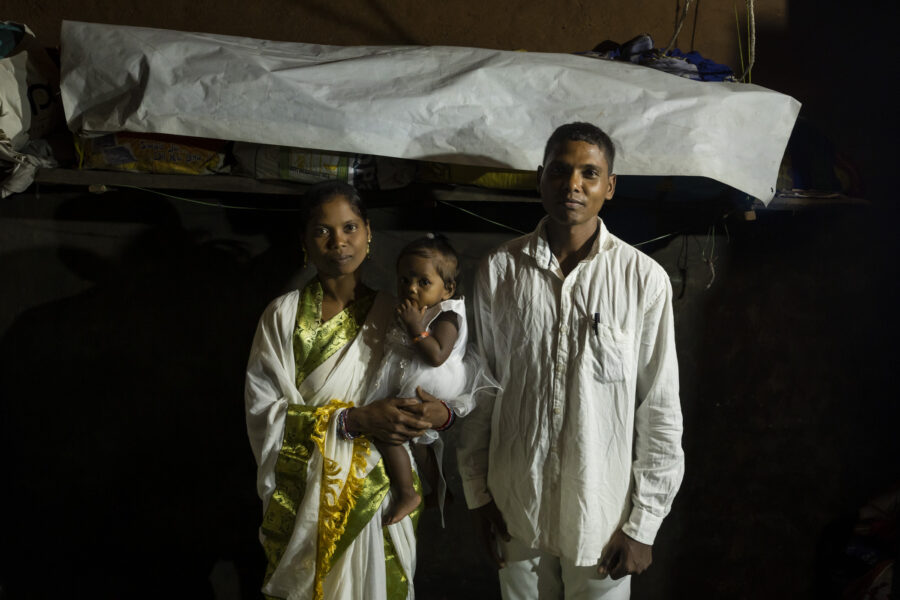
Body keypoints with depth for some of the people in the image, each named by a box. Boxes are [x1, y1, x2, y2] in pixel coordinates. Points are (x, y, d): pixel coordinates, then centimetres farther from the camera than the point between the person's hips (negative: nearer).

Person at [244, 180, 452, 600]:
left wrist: (440, 414, -18)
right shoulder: (283, 316, -5)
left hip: (380, 495, 2)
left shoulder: (394, 315, 1)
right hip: (303, 498, -1)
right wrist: (354, 420, -22)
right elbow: (264, 412, -12)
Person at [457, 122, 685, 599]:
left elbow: (660, 411, -6)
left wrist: (643, 524, -5)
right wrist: (477, 492, 4)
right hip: (515, 507, 2)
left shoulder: (644, 279, -10)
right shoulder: (499, 270, -4)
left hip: (603, 514, -1)